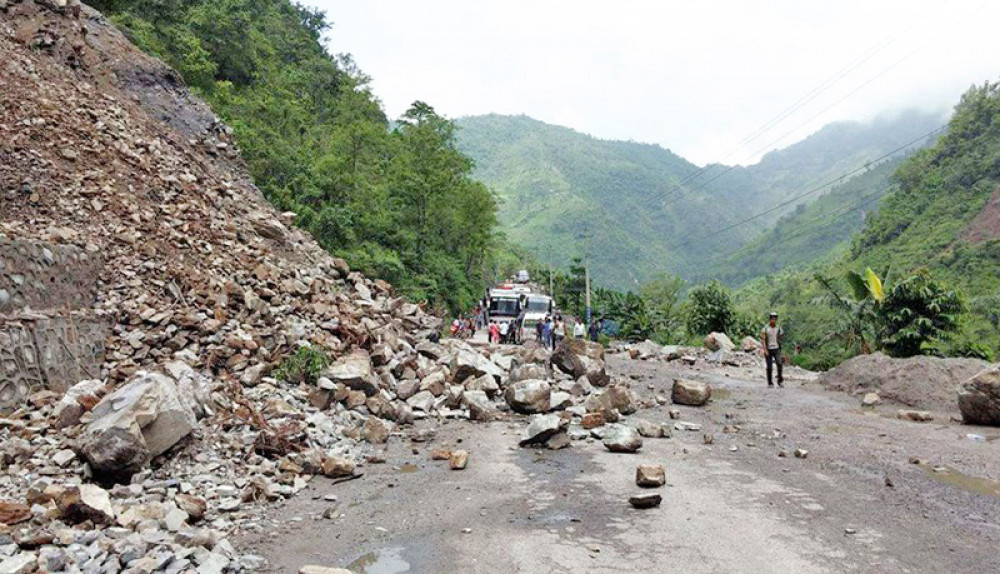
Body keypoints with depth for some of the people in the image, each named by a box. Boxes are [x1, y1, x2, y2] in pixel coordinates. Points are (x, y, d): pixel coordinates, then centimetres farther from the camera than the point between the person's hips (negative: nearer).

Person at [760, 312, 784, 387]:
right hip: (768, 350, -1)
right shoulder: (765, 328, -4)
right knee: (769, 367, 1)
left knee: (779, 364, -18)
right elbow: (763, 340, -8)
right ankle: (770, 383, 11)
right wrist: (765, 350, -17)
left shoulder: (778, 328, 3)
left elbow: (780, 339, 15)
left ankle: (780, 381, -7)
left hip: (776, 349, 1)